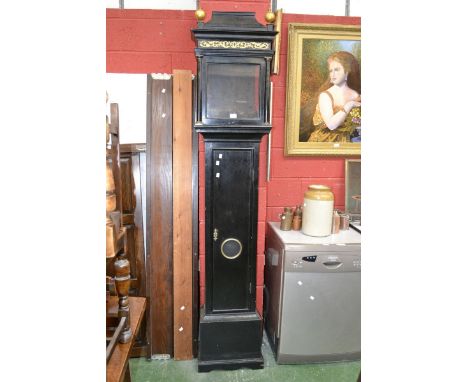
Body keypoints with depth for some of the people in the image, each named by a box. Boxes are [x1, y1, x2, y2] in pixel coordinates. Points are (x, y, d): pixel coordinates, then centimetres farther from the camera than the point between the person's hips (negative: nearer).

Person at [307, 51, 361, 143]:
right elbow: (331, 125, -18)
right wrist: (349, 106, -14)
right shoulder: (325, 95, -5)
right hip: (324, 141, -2)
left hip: (345, 142, 2)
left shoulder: (356, 96, 4)